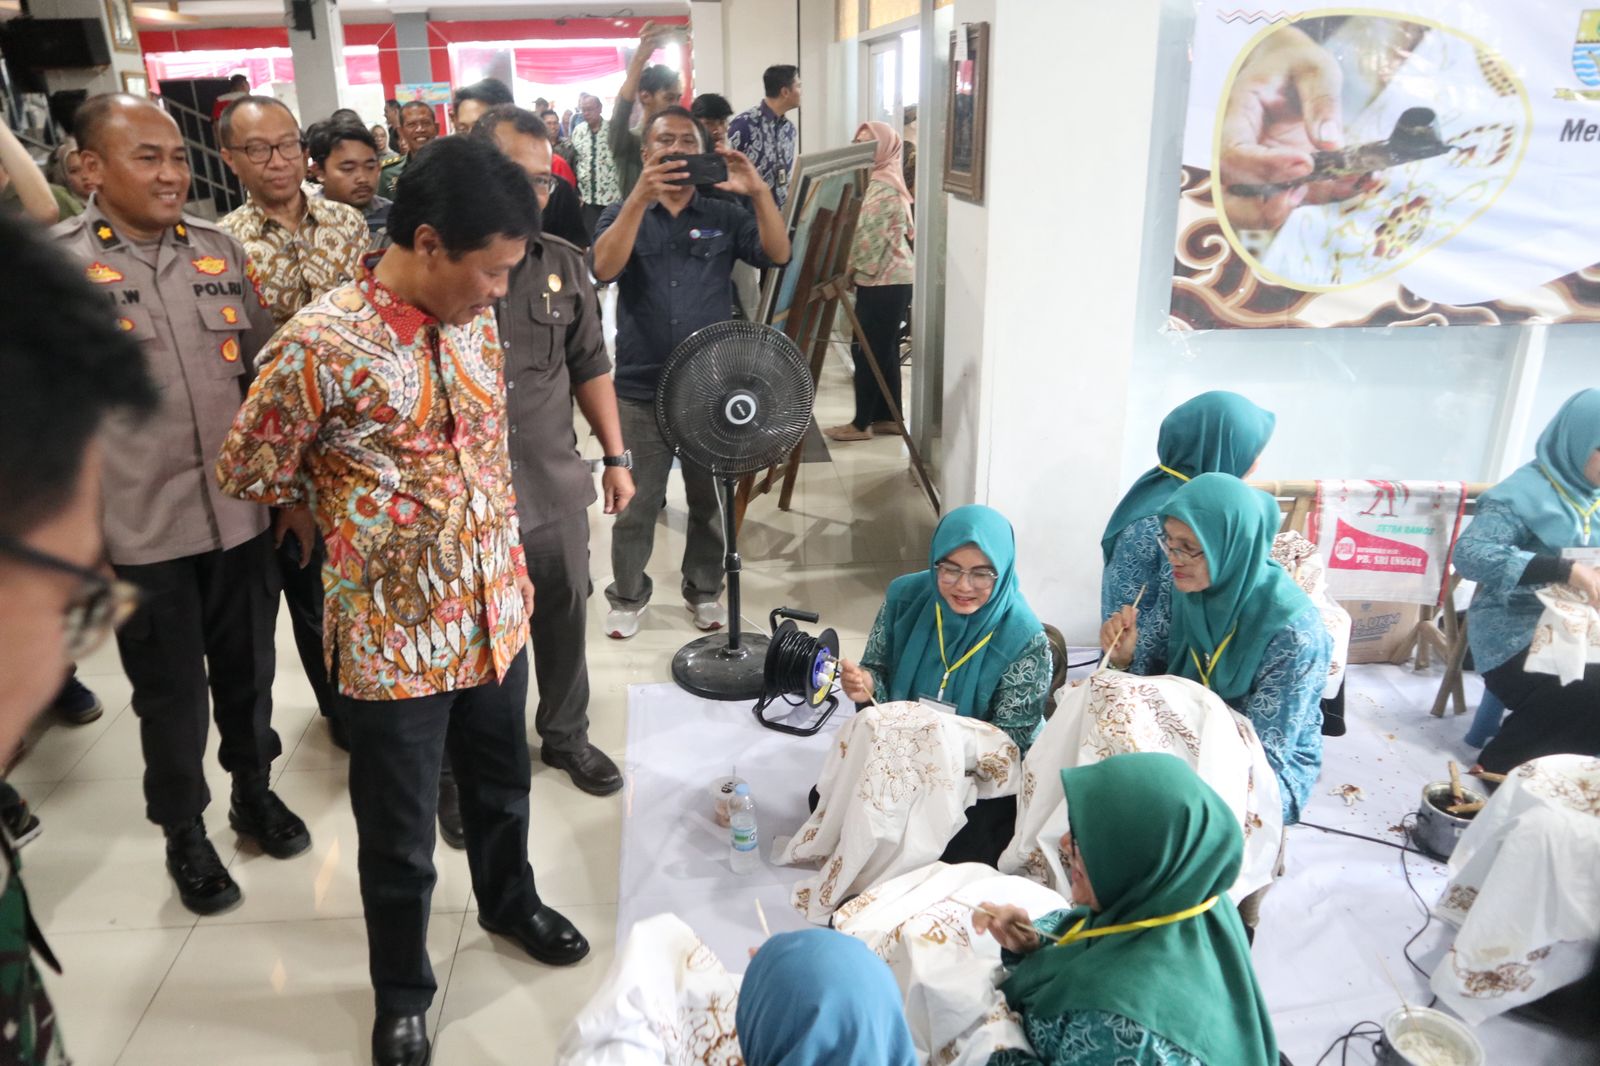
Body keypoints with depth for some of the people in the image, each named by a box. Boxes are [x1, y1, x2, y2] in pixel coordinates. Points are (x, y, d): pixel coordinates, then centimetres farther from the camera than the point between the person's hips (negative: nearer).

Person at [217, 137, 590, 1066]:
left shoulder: (475, 320, -1)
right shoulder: (322, 343, -21)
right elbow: (246, 471, -8)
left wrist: (507, 562, 13)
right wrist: (350, 528, 4)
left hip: (496, 614, 6)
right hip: (396, 638, -5)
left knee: (501, 784, 26)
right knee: (401, 840, 14)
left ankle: (510, 902, 53)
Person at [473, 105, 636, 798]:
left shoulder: (563, 264, 4)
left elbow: (590, 368, 12)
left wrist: (616, 457, 10)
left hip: (554, 488, 4)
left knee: (564, 621, 16)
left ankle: (565, 735, 39)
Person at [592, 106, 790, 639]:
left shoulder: (724, 217, 5)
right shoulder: (623, 214, 3)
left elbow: (778, 255, -10)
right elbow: (603, 268, -17)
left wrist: (759, 191, -25)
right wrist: (640, 197, -29)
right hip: (641, 390, -1)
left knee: (709, 499, 12)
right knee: (635, 502, 8)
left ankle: (704, 589, 31)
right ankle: (627, 596, 26)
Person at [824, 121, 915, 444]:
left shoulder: (883, 185, -13)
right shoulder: (880, 180, 19)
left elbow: (868, 235, -19)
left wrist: (847, 269, -11)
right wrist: (851, 268, 10)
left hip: (883, 279, -10)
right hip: (889, 277, 10)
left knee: (867, 350, -6)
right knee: (884, 349, 11)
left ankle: (861, 423, 0)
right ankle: (889, 418, 16)